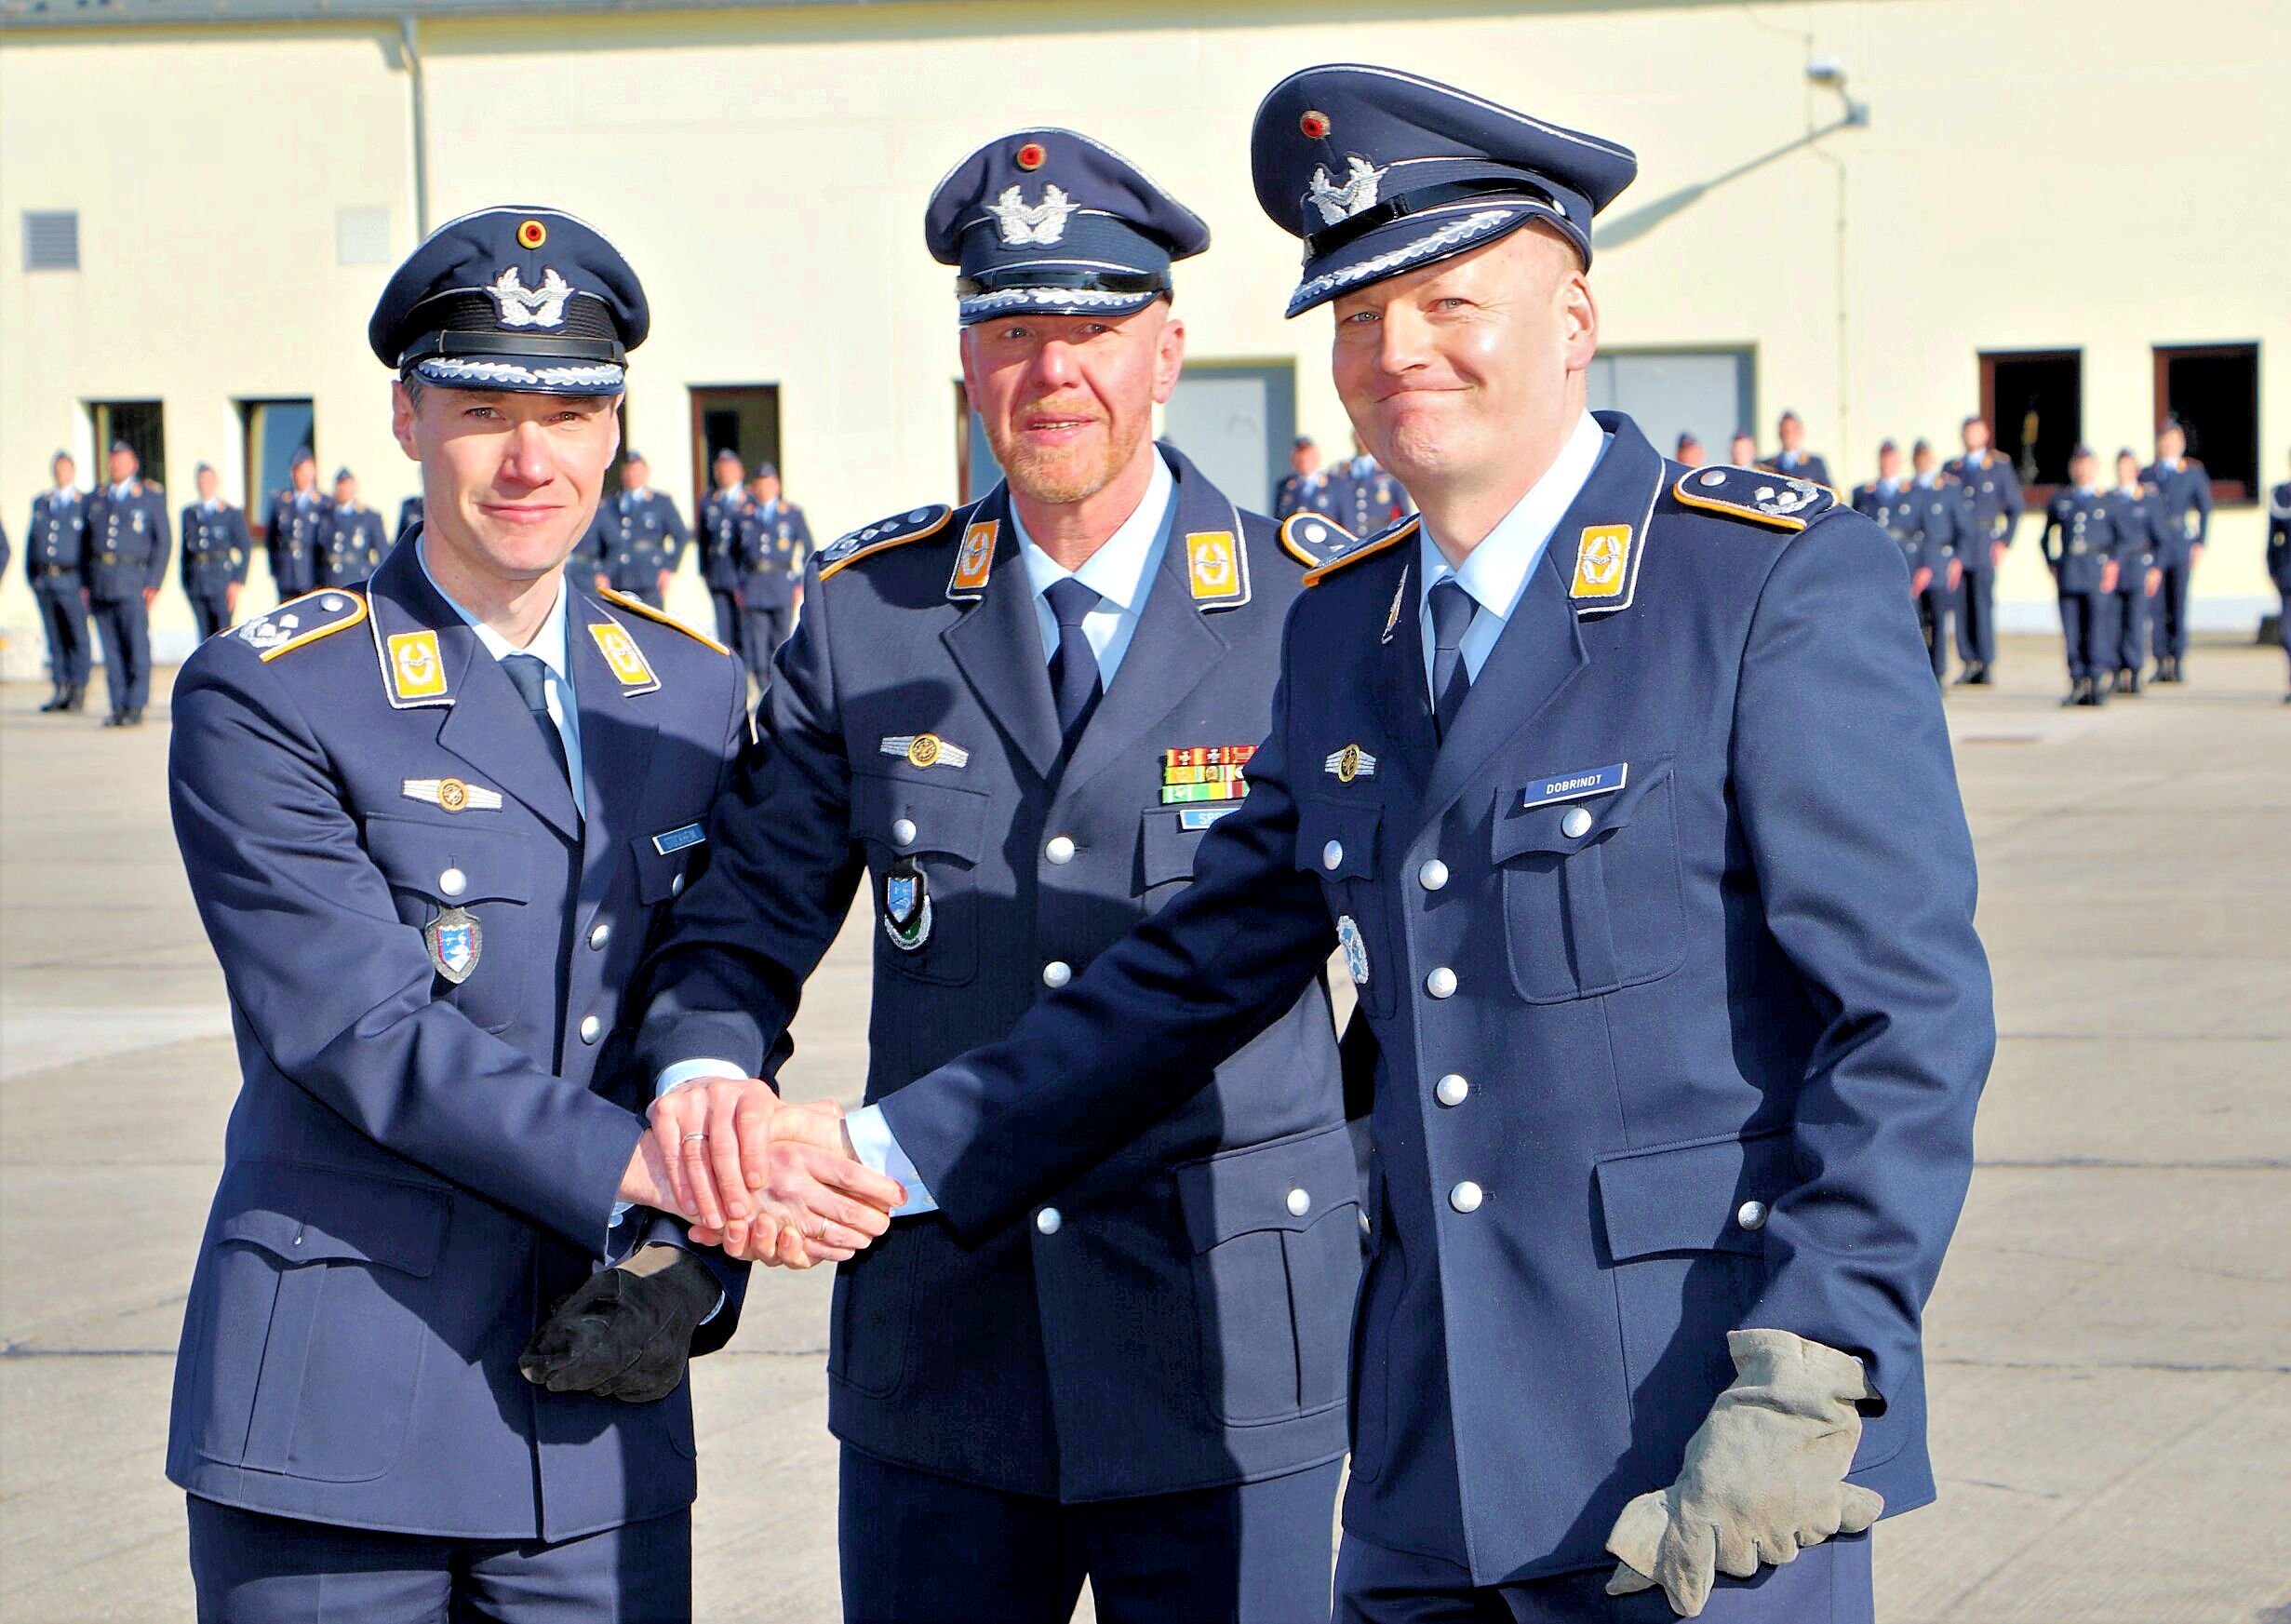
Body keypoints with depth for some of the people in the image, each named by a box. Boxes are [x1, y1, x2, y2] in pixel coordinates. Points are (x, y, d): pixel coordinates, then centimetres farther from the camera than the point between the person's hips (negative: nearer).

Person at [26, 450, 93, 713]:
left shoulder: (86, 505, 3)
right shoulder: (40, 502, 16)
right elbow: (31, 540, 16)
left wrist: (88, 583, -9)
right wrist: (31, 577, 7)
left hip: (71, 580, -4)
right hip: (43, 581, 4)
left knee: (78, 636, -3)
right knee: (55, 638, 7)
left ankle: (78, 689, 3)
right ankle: (60, 690, 11)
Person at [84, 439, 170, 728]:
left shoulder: (152, 496, 7)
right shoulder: (96, 499, 18)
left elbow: (163, 542, 3)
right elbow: (87, 543, 18)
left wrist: (153, 584, -6)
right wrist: (86, 585, 8)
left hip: (132, 581, -4)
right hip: (100, 581, 4)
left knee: (137, 647, -8)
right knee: (111, 651, 2)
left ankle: (135, 707, -5)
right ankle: (118, 707, 5)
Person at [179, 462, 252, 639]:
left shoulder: (232, 514, 4)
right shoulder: (189, 513, 16)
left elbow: (245, 549, 1)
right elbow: (185, 548, 16)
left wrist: (237, 583, -8)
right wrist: (185, 582, 9)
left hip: (222, 580, -4)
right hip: (196, 583, 4)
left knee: (222, 634, -9)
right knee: (204, 634, 2)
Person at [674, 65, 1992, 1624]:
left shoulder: (1785, 582, -8)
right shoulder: (1347, 630, 13)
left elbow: (1911, 1011, -12)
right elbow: (1201, 968, 21)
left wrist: (1802, 1394, -20)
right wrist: (890, 1155, 15)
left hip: (1708, 1460, -6)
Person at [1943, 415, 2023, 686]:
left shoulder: (2000, 467, 8)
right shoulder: (1951, 469, 15)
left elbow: (2015, 508, 9)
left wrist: (2004, 543, 0)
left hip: (1985, 548, -3)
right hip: (1956, 548, 3)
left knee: (1983, 603, -8)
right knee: (1961, 605, -2)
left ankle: (1988, 665, -4)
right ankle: (1970, 662, 4)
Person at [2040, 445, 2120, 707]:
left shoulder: (2107, 501, 8)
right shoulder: (2059, 502, 15)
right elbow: (2046, 538, 23)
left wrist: (2113, 563, -6)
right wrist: (2052, 565, 11)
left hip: (2098, 574, -3)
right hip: (2068, 575, 3)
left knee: (2097, 624, -6)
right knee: (2071, 629, 1)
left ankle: (2097, 682, -2)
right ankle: (2077, 683, 6)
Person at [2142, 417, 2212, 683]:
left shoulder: (2194, 473, 7)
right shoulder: (2146, 474, 11)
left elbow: (2205, 510, 7)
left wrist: (2201, 544, -2)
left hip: (2182, 548, -1)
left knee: (2179, 606, -4)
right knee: (2156, 607, -1)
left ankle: (2178, 663, -1)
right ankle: (2161, 663, 4)